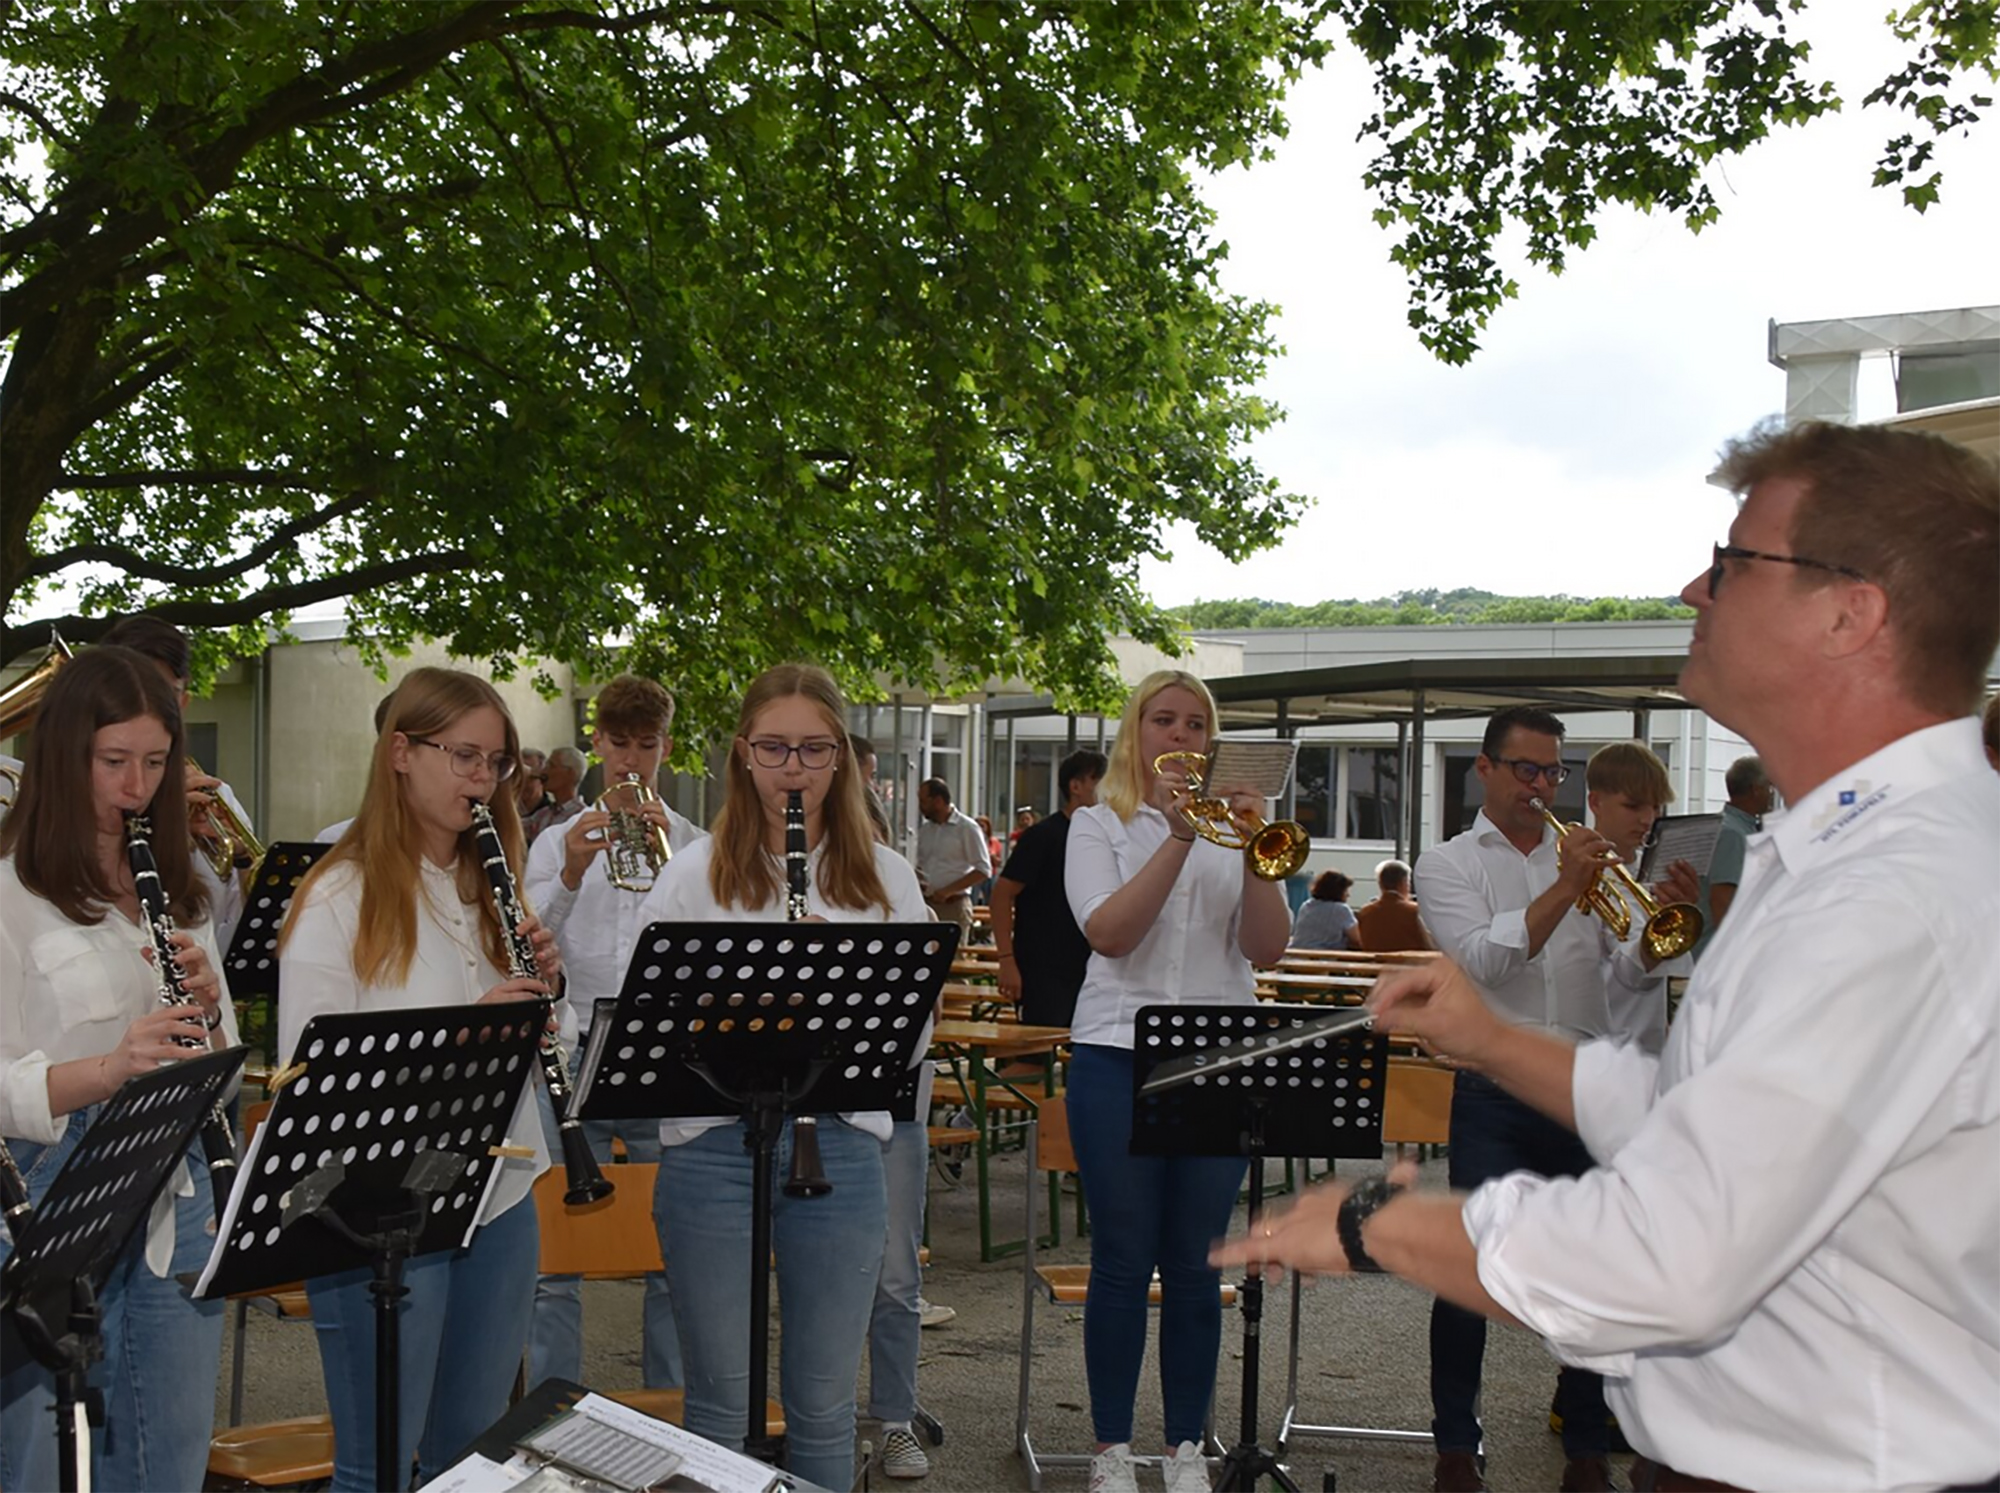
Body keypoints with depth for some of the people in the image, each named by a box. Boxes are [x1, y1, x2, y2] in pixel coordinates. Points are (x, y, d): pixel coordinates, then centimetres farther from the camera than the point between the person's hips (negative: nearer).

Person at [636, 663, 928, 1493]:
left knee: (824, 1407, 10)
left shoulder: (883, 879, 7)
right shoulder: (697, 873, 3)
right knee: (719, 1403, 8)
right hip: (713, 1145, -1)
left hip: (841, 1150, 1)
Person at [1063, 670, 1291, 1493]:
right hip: (1119, 1061, -2)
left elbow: (1267, 949, -2)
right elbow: (1108, 932, -13)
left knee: (1196, 1267, 6)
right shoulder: (1101, 826, 5)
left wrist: (1250, 851, -15)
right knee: (1123, 1262, 2)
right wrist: (1179, 838, -20)